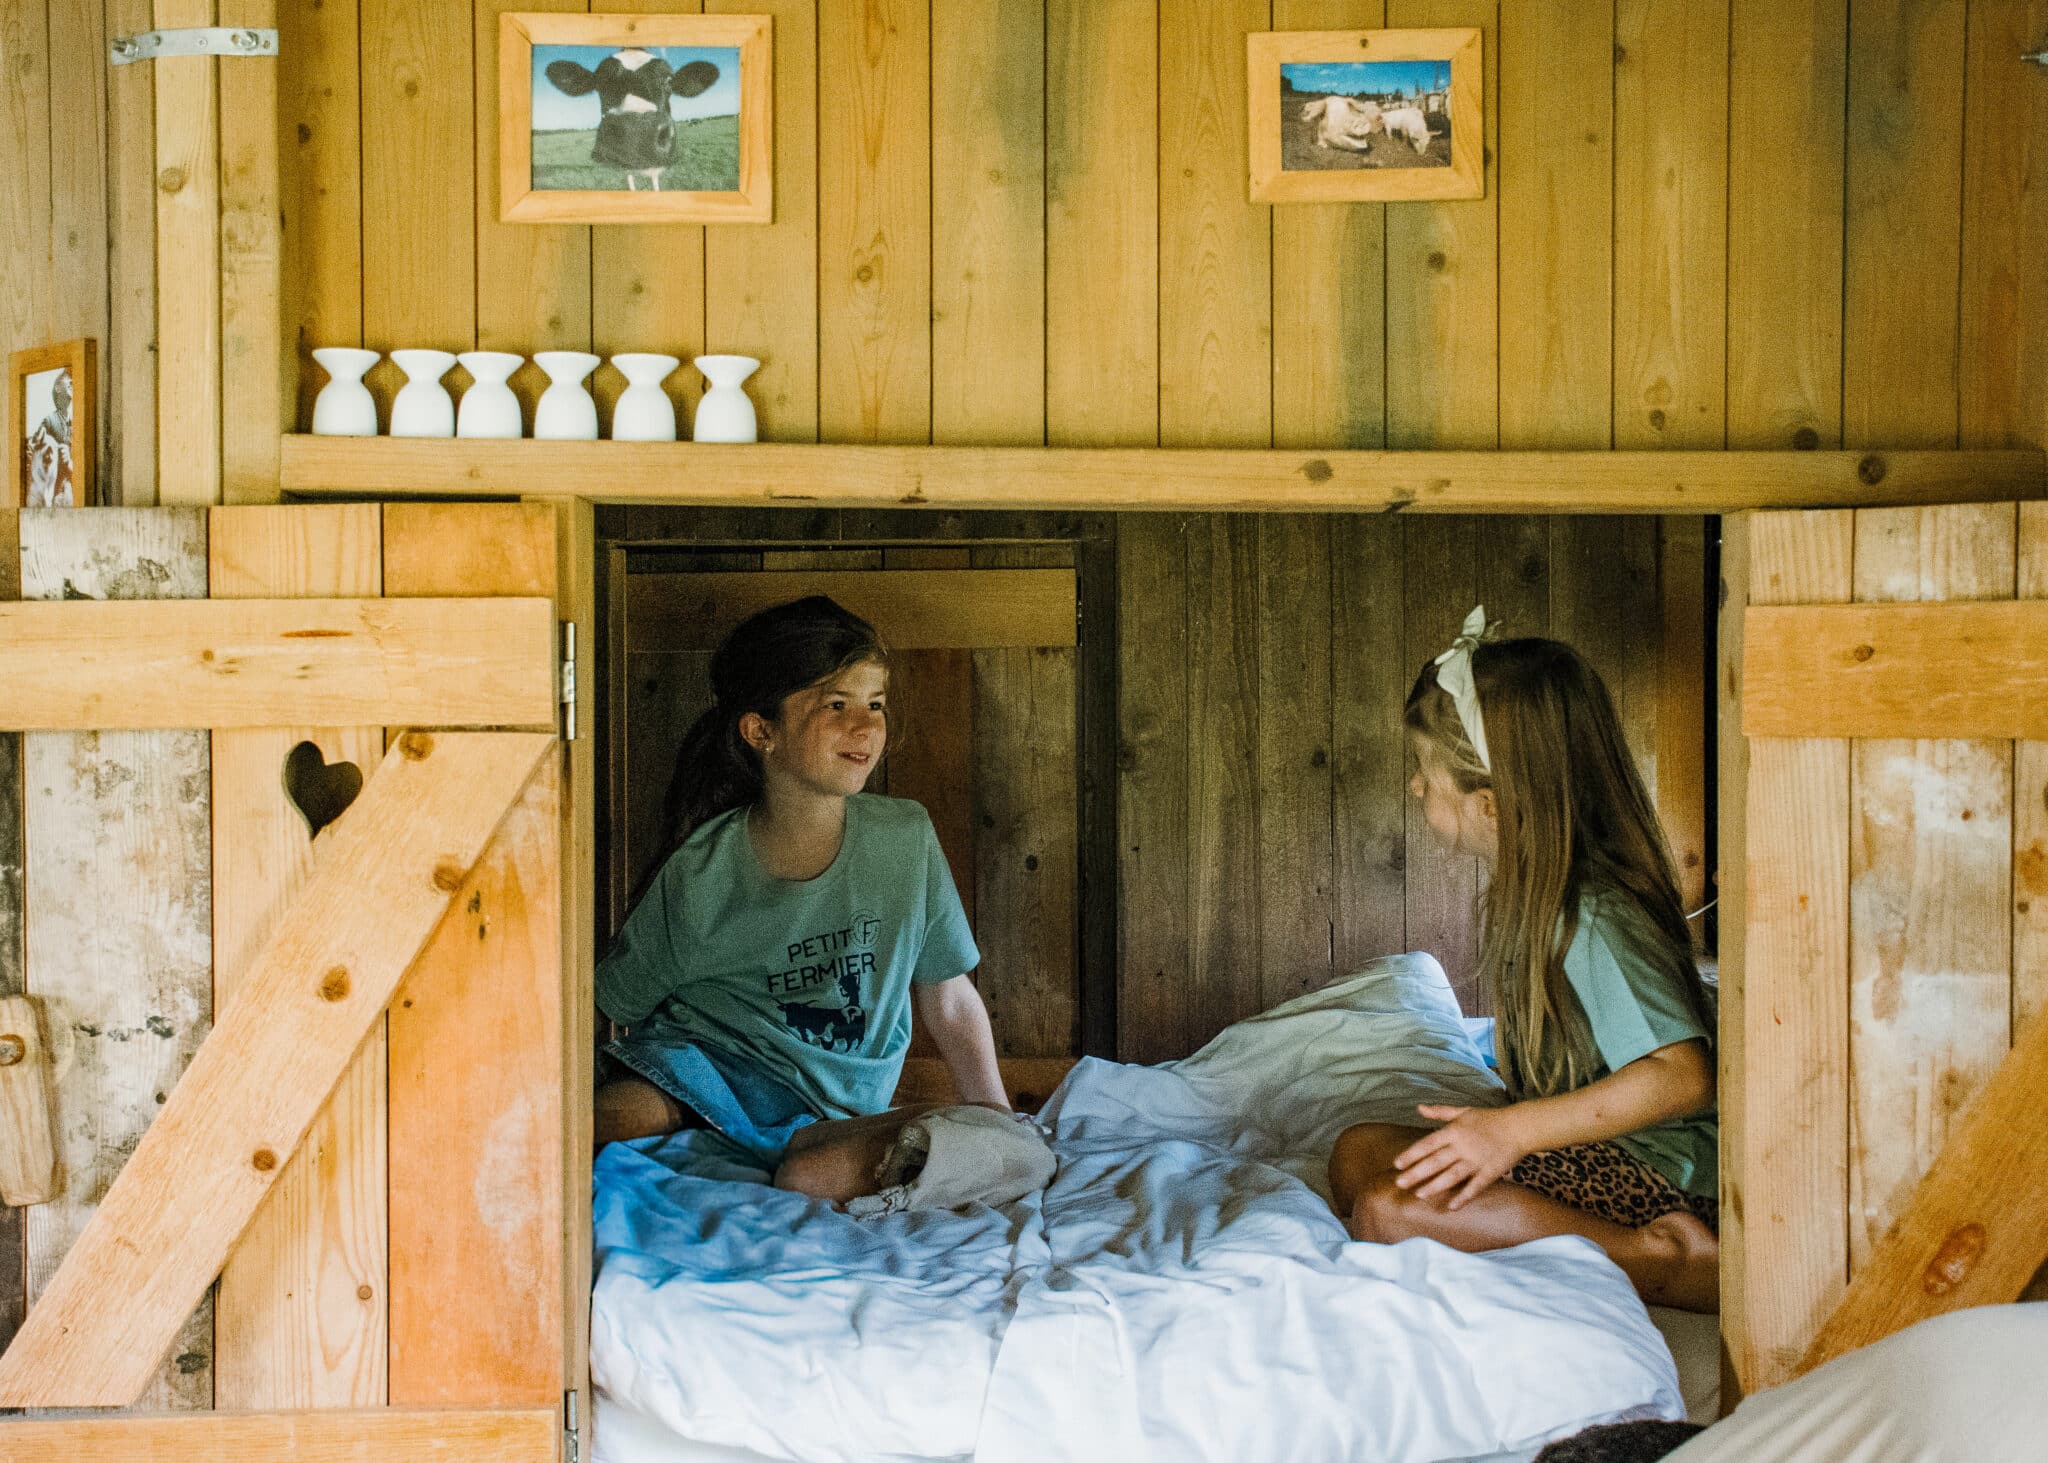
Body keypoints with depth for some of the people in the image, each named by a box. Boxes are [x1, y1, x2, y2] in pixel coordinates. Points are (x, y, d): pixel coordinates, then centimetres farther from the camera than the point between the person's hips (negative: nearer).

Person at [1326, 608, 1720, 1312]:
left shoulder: (1591, 920, -23)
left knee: (1389, 1211, -25)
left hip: (1641, 1169, -11)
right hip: (1582, 1151, 11)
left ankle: (1661, 1259, -21)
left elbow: (1683, 1077, -31)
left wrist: (1515, 1130, -30)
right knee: (1358, 1153, 10)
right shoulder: (1534, 889, 8)